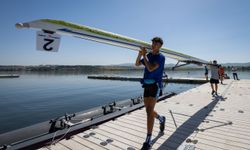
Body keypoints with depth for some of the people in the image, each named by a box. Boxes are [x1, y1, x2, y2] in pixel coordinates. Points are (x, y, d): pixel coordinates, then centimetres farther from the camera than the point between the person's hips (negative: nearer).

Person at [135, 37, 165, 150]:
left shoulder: (161, 57, -8)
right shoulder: (148, 56, 15)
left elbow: (150, 68, -22)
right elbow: (137, 64, 13)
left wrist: (144, 55, -13)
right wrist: (140, 54, -5)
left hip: (155, 86, -7)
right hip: (147, 86, 7)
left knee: (149, 111, -16)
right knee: (149, 110, 14)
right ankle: (161, 119, 46)